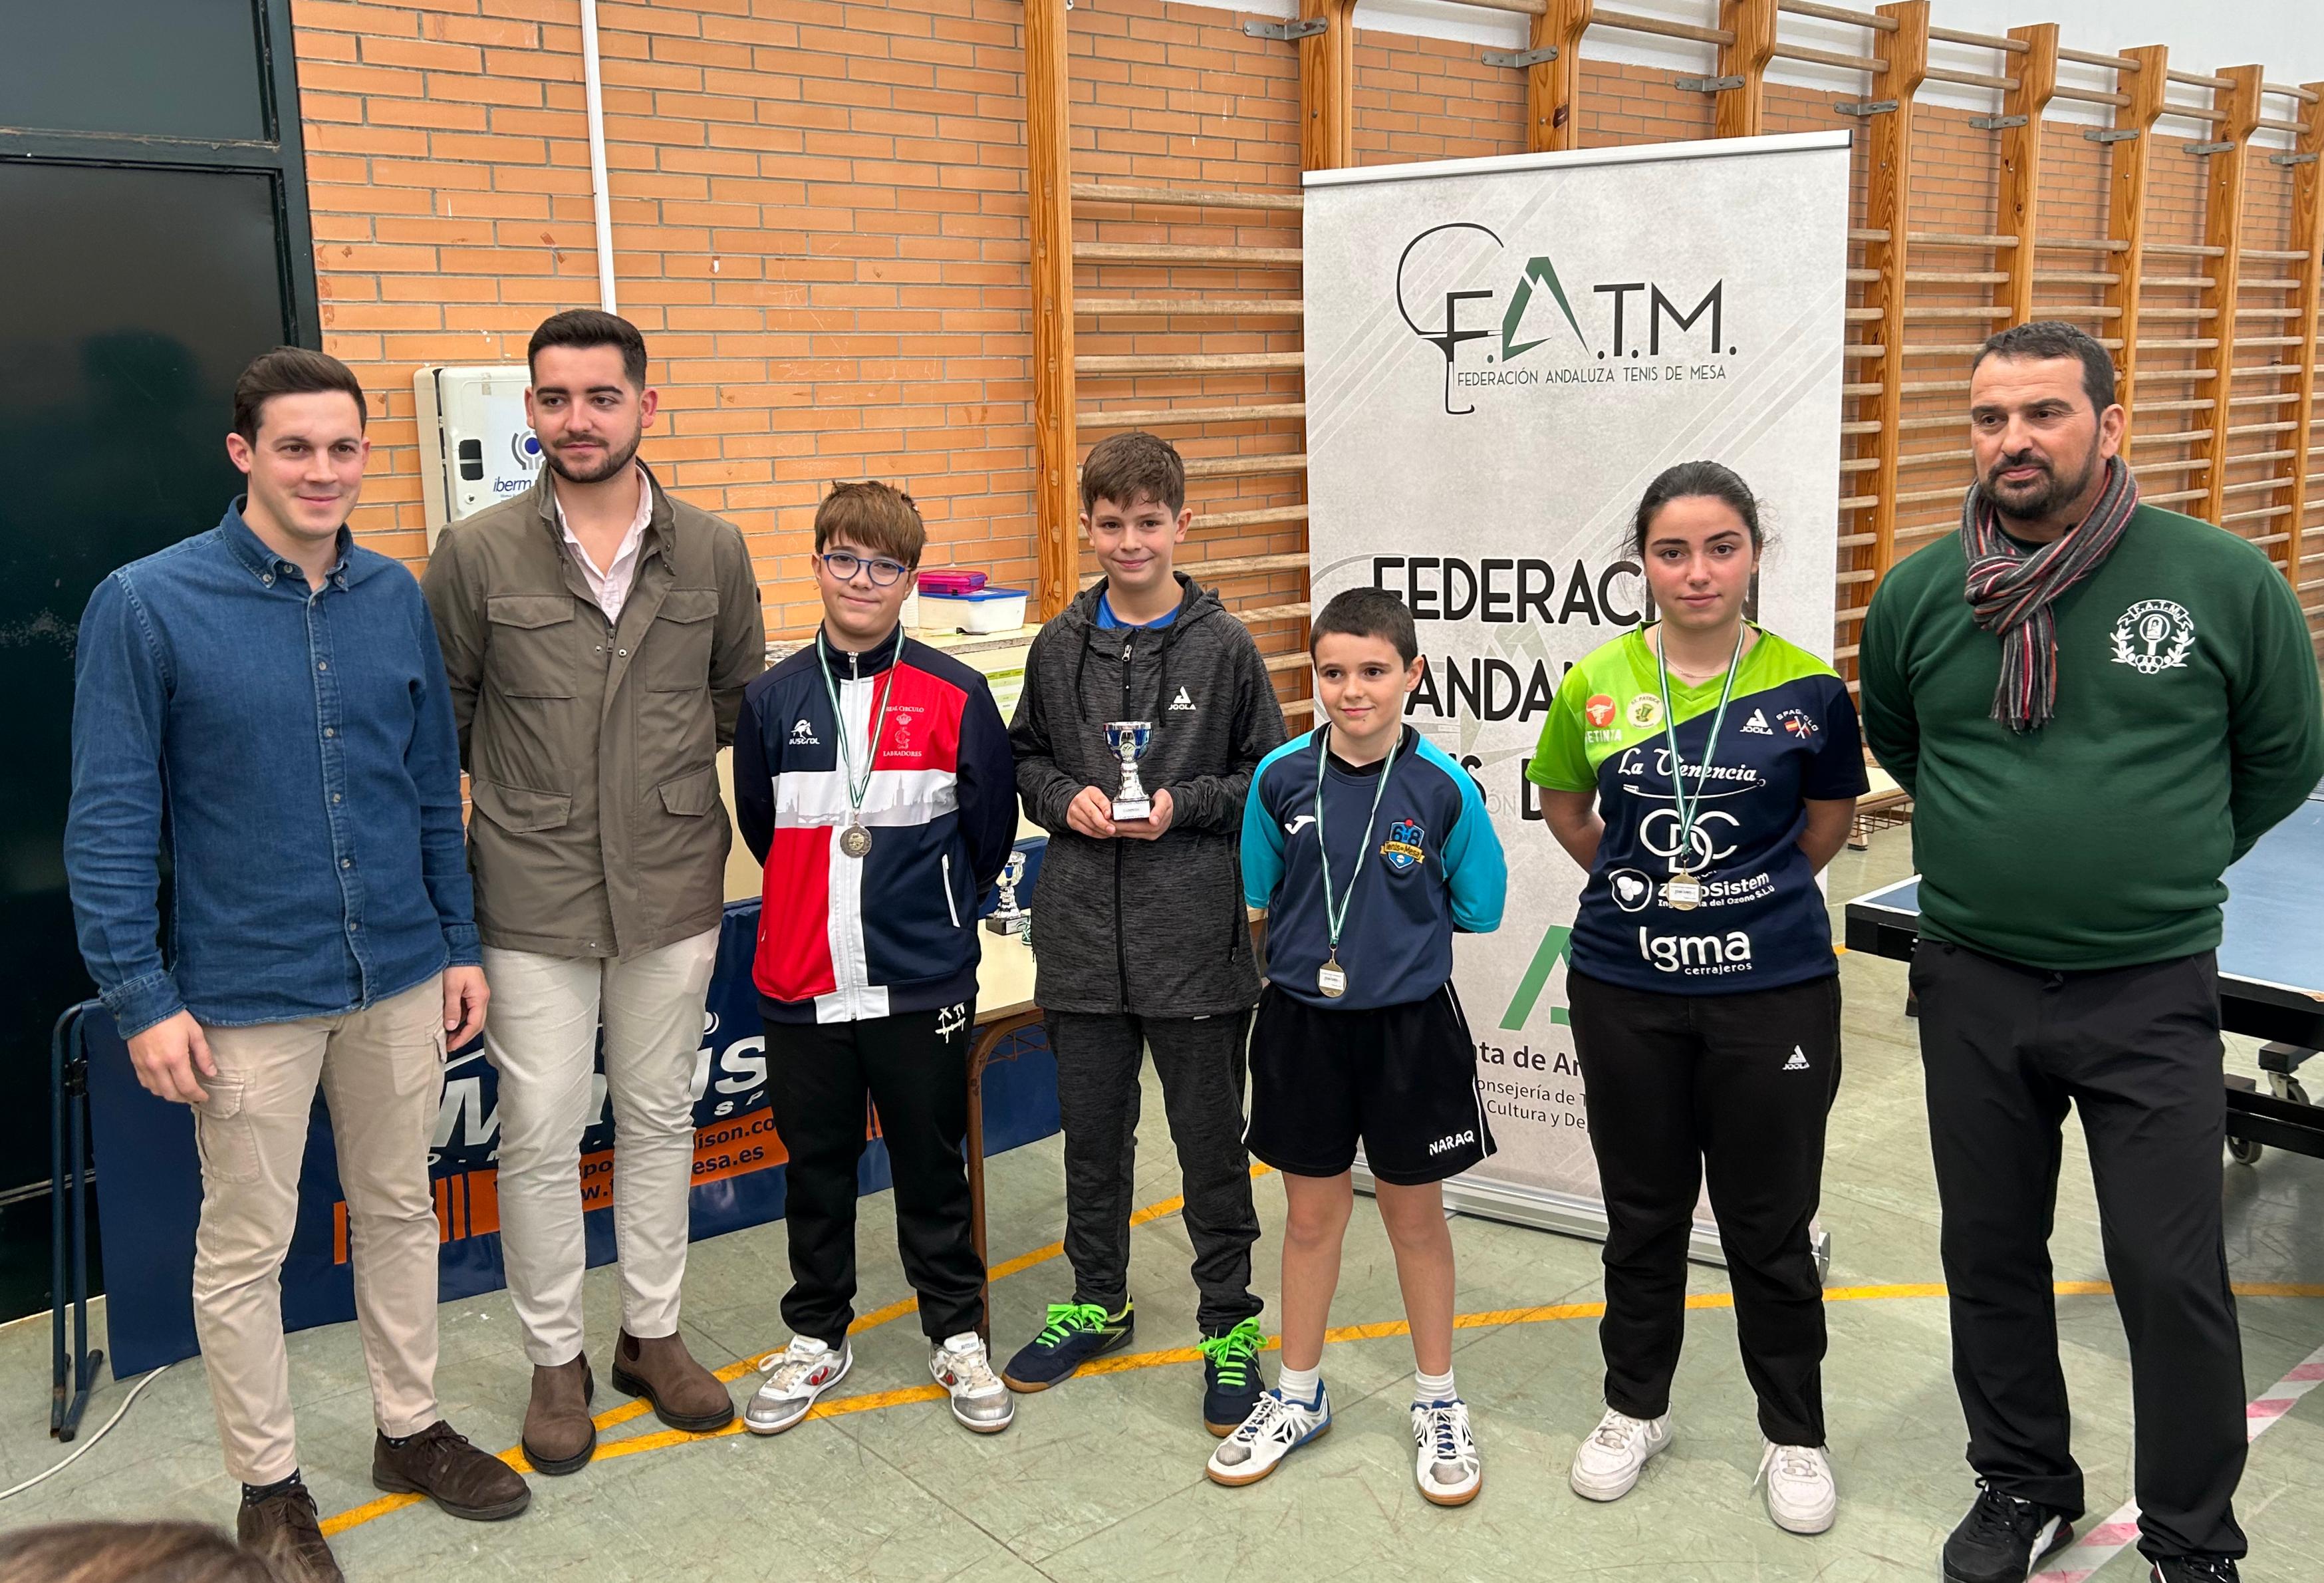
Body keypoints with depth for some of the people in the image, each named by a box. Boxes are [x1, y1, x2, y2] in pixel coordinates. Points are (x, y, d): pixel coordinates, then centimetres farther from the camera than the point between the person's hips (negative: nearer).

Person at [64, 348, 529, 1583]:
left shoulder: (396, 597, 2)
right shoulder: (148, 605, -10)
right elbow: (111, 822, -8)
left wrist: (459, 944, 9)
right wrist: (143, 997, -11)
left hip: (400, 979, 4)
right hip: (247, 994, -4)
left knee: (400, 1210, 17)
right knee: (244, 1248, 9)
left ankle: (409, 1428, 36)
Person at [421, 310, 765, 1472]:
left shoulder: (713, 552, 2)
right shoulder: (476, 554, -4)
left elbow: (741, 697, 13)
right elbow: (437, 722, 3)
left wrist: (667, 768, 4)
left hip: (674, 891, 2)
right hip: (533, 897, -2)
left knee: (659, 1116, 14)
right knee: (541, 1134, 4)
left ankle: (652, 1334, 31)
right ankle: (555, 1360, 23)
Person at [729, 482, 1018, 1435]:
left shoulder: (955, 698, -5)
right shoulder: (772, 699, 0)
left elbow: (991, 830, 3)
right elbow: (758, 825, 12)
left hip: (922, 987, -2)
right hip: (801, 988, 2)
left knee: (932, 1166, 11)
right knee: (816, 1167, 15)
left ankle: (957, 1336, 28)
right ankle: (817, 1336, 32)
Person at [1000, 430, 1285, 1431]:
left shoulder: (1224, 647, -3)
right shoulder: (1060, 647, 6)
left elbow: (1270, 778, 2)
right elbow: (1023, 758, 15)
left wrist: (1183, 805, -13)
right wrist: (1064, 798, -5)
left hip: (1196, 935, -3)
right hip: (1083, 934, 3)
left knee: (1210, 1140, 7)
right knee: (1091, 1132, 16)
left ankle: (1229, 1322, 23)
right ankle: (1097, 1302, 34)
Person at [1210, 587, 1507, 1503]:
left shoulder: (1443, 789, -12)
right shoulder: (1281, 779, -7)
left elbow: (1477, 909, -3)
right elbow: (1257, 896, 5)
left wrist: (1396, 933, -2)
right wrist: (1321, 940, 0)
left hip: (1409, 1024, -2)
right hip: (1303, 1021, 2)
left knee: (1414, 1215, 13)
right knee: (1310, 1213, 15)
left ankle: (1437, 1402, 32)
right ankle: (1298, 1396, 33)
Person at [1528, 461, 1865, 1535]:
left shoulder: (1806, 689, -7)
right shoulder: (1594, 684, -4)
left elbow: (1830, 817, 9)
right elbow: (1560, 799, 13)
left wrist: (1757, 893, 6)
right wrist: (1633, 881, 8)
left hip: (1773, 990, -1)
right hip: (1626, 987, 2)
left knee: (1770, 1224, 9)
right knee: (1642, 1211, 16)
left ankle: (1794, 1434, 29)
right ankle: (1634, 1408, 35)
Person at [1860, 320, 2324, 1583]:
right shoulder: (1917, 596, 0)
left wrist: (2163, 866, 8)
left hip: (2148, 992, -2)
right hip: (1970, 982, 3)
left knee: (2172, 1277, 3)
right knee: (1991, 1257, 15)